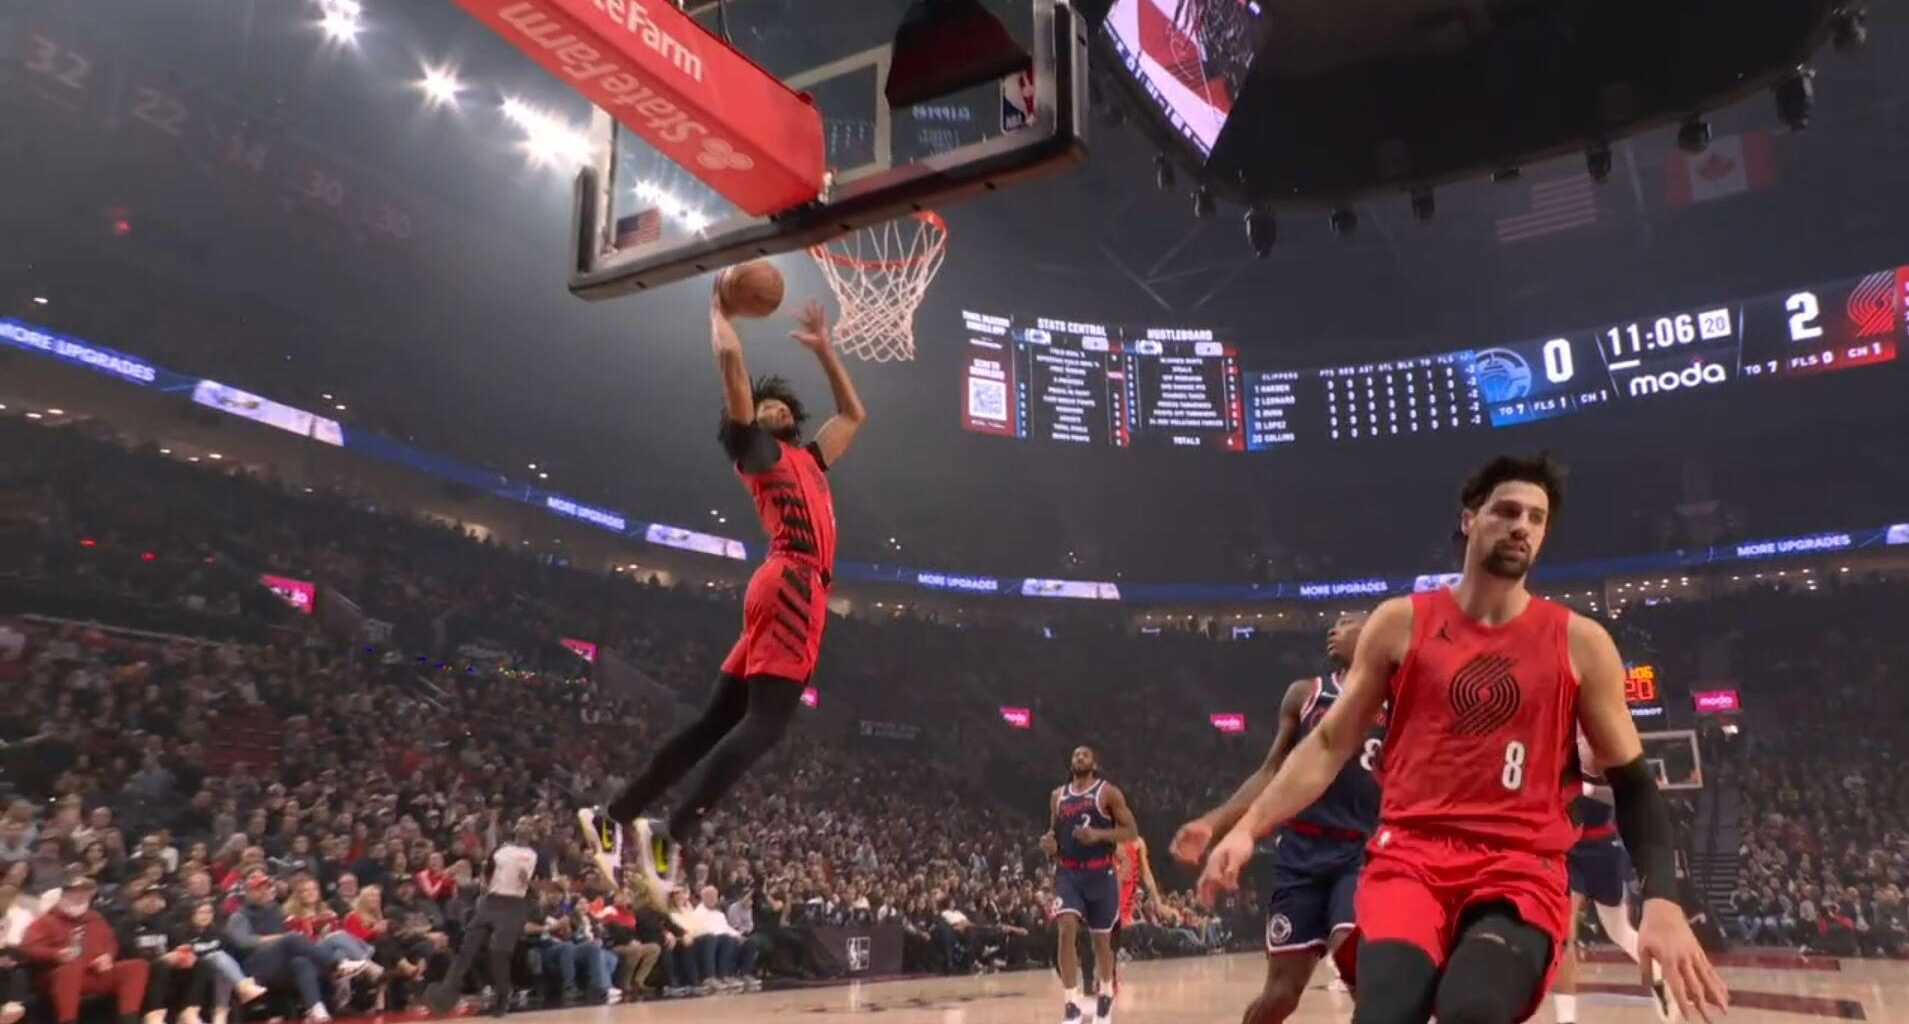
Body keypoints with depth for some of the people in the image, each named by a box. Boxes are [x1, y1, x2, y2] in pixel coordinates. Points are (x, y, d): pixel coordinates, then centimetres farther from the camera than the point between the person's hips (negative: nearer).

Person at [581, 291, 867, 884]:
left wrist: (823, 350, 40)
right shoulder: (754, 445, 9)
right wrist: (721, 314, 18)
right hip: (792, 584, -8)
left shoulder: (808, 456, 31)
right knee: (765, 721, -18)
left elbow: (853, 415, 43)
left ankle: (613, 818, 9)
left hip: (797, 589, 8)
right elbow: (730, 359, -1)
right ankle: (673, 834, -25)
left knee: (717, 722, 6)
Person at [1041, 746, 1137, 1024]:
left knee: (1102, 938, 11)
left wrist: (1098, 834, -22)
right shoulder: (1057, 795, 9)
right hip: (1067, 873, 2)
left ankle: (1106, 994, 36)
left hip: (1100, 874, -2)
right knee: (1066, 930, -19)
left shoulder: (1108, 792, -4)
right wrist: (1049, 841, -3)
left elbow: (1131, 831, -8)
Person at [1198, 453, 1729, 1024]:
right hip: (1410, 854, 0)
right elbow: (1331, 744, 9)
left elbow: (1631, 781, 11)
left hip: (1524, 870, 0)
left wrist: (1661, 901, -5)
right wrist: (1249, 828, -3)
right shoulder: (1401, 623, 7)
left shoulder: (1580, 643, 7)